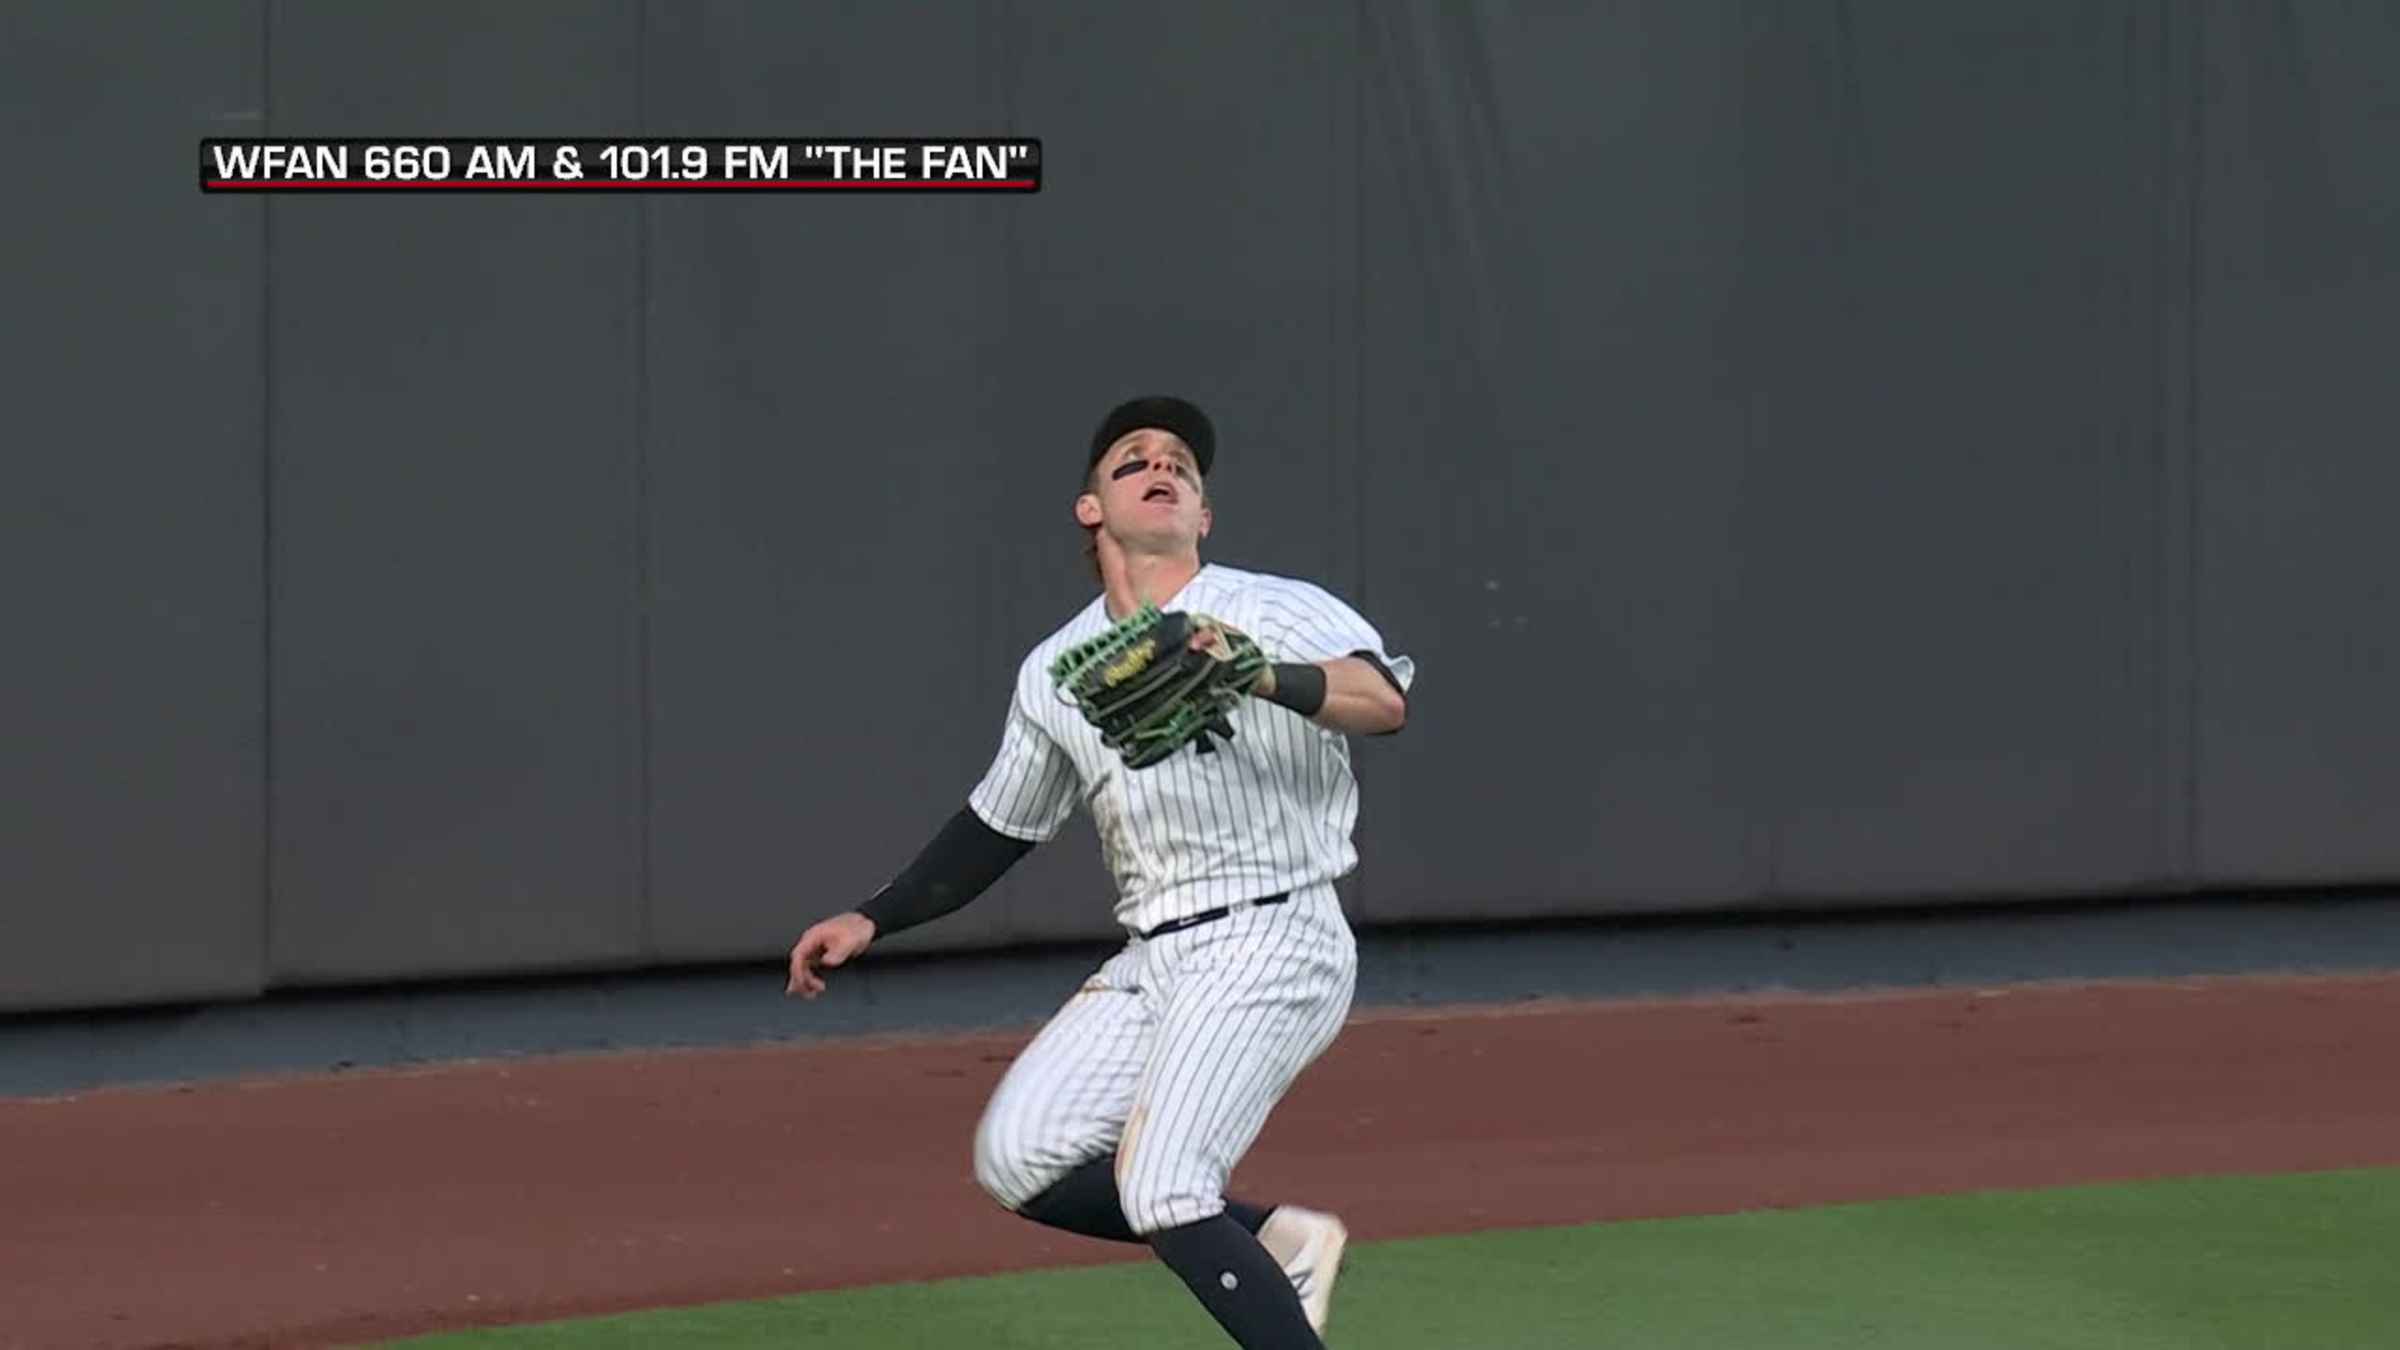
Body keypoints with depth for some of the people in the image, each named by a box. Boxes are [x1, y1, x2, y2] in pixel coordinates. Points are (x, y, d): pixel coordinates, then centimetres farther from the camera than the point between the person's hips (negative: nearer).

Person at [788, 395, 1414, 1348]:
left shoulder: (1276, 612, -6)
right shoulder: (1055, 670, 12)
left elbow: (1383, 700, -25)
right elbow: (1000, 825, 24)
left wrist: (1262, 677, -44)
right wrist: (871, 920, 16)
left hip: (1272, 942, -7)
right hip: (1152, 961, 7)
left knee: (1159, 1186, -21)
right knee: (1017, 1162, -4)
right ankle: (1271, 1243, 8)